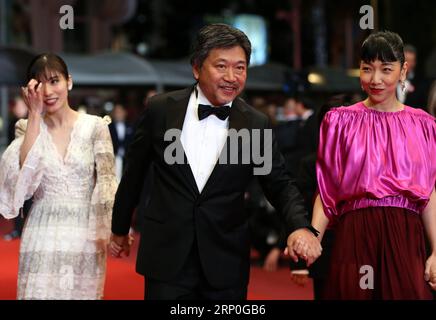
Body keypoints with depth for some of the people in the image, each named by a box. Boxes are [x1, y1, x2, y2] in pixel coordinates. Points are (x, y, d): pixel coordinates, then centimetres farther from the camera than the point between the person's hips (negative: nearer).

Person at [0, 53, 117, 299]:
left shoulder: (95, 126, -1)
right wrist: (35, 114, -12)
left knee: (83, 294, 4)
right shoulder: (28, 127, 5)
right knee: (39, 293, -1)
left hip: (85, 237, -1)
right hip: (43, 238, 1)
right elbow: (23, 171, -12)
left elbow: (107, 181, -4)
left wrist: (108, 231, -18)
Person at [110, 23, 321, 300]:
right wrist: (120, 228, 18)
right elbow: (134, 173, 10)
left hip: (226, 264, 1)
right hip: (167, 257, -1)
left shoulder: (256, 125, -2)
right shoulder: (161, 110, -2)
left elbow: (279, 184, 2)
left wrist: (301, 227, -18)